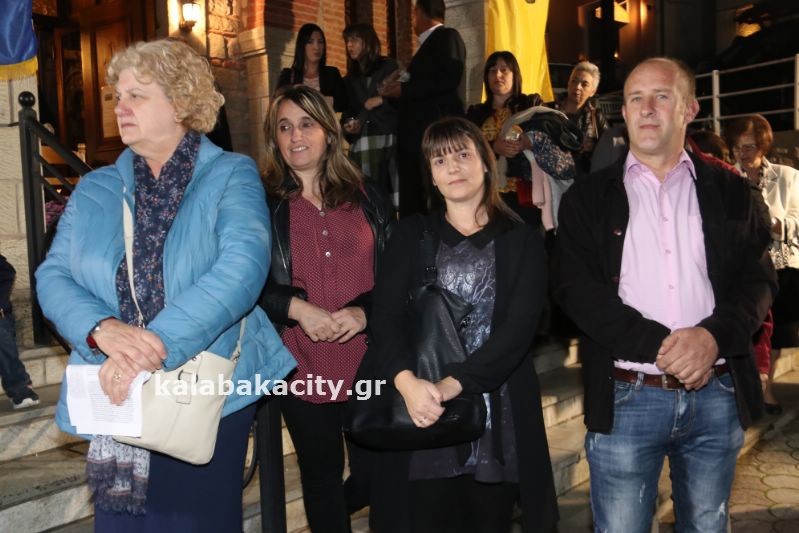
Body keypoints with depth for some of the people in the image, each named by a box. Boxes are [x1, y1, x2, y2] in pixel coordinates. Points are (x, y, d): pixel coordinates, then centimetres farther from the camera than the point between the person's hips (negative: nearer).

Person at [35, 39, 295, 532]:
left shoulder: (232, 176, -2)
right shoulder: (94, 189, 10)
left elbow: (243, 266, -18)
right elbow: (53, 276, 3)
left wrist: (157, 345, -27)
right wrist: (102, 330, -19)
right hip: (114, 398, 4)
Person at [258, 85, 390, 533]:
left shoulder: (364, 195, 6)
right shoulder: (262, 203, 1)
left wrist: (365, 311, -12)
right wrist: (299, 308, -17)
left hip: (367, 361, 2)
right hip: (303, 366, -1)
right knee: (323, 475, 14)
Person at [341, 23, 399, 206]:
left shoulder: (389, 67, 12)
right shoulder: (349, 80, 23)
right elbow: (347, 113, 21)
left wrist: (382, 100, -5)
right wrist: (348, 126, 1)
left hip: (390, 140, -3)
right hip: (362, 145, 3)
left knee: (397, 194, -15)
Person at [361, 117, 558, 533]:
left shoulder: (521, 241, 5)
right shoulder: (411, 236, 8)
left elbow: (519, 327, -8)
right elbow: (384, 316, -4)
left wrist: (455, 383, -21)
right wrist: (407, 381, -22)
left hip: (498, 420, 0)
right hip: (422, 417, 0)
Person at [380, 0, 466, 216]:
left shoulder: (448, 36, -3)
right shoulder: (428, 44, 24)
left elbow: (449, 77, -18)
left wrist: (404, 90, -11)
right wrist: (396, 91, 7)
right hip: (415, 137, 9)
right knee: (411, 206, 8)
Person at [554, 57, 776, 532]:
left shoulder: (732, 194, 8)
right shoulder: (588, 198, 4)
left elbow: (759, 280, 2)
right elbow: (577, 289, -6)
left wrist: (713, 335, -18)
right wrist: (659, 345, -17)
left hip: (718, 396, 2)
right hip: (626, 399, -1)